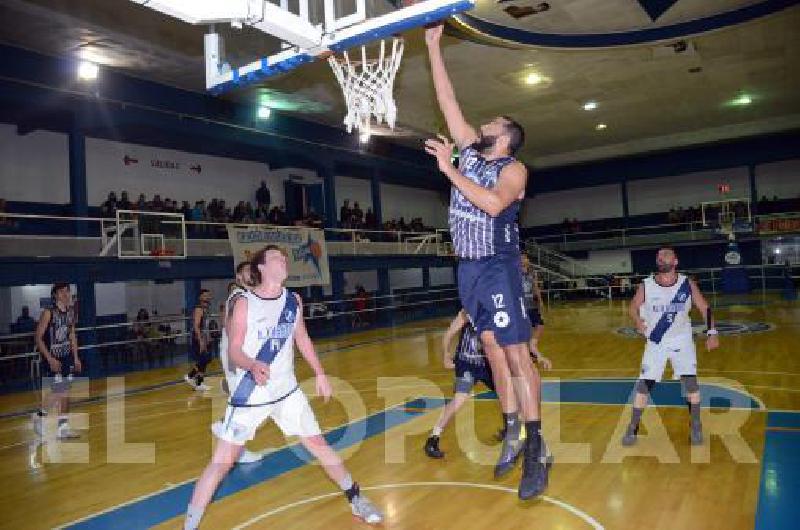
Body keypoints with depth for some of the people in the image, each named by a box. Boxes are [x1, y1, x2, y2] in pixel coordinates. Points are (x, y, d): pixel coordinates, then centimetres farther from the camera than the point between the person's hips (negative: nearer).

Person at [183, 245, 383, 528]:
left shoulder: (293, 300, 2)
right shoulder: (244, 303, -13)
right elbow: (234, 351, -15)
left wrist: (320, 373, 14)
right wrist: (253, 366, -36)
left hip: (286, 390, 4)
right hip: (250, 395, -4)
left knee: (318, 443, 11)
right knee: (221, 463, -2)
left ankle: (355, 498, 29)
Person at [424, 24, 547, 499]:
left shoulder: (514, 169, -8)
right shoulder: (469, 150, 10)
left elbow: (493, 204, -28)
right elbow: (449, 101, 9)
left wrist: (449, 170, -24)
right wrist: (433, 46, 9)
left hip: (499, 268, -7)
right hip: (469, 268, 7)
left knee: (516, 353, -6)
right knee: (493, 350, 11)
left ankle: (535, 451, 0)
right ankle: (512, 431, 22)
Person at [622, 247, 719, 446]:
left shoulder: (688, 284, -10)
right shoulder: (646, 286, -12)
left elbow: (705, 308, -1)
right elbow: (633, 307, 3)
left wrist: (711, 333, -11)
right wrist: (638, 322, -16)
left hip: (682, 340, 0)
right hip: (656, 342, 0)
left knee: (690, 379, -10)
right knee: (644, 383, -3)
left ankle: (696, 426, 10)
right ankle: (633, 428, 10)